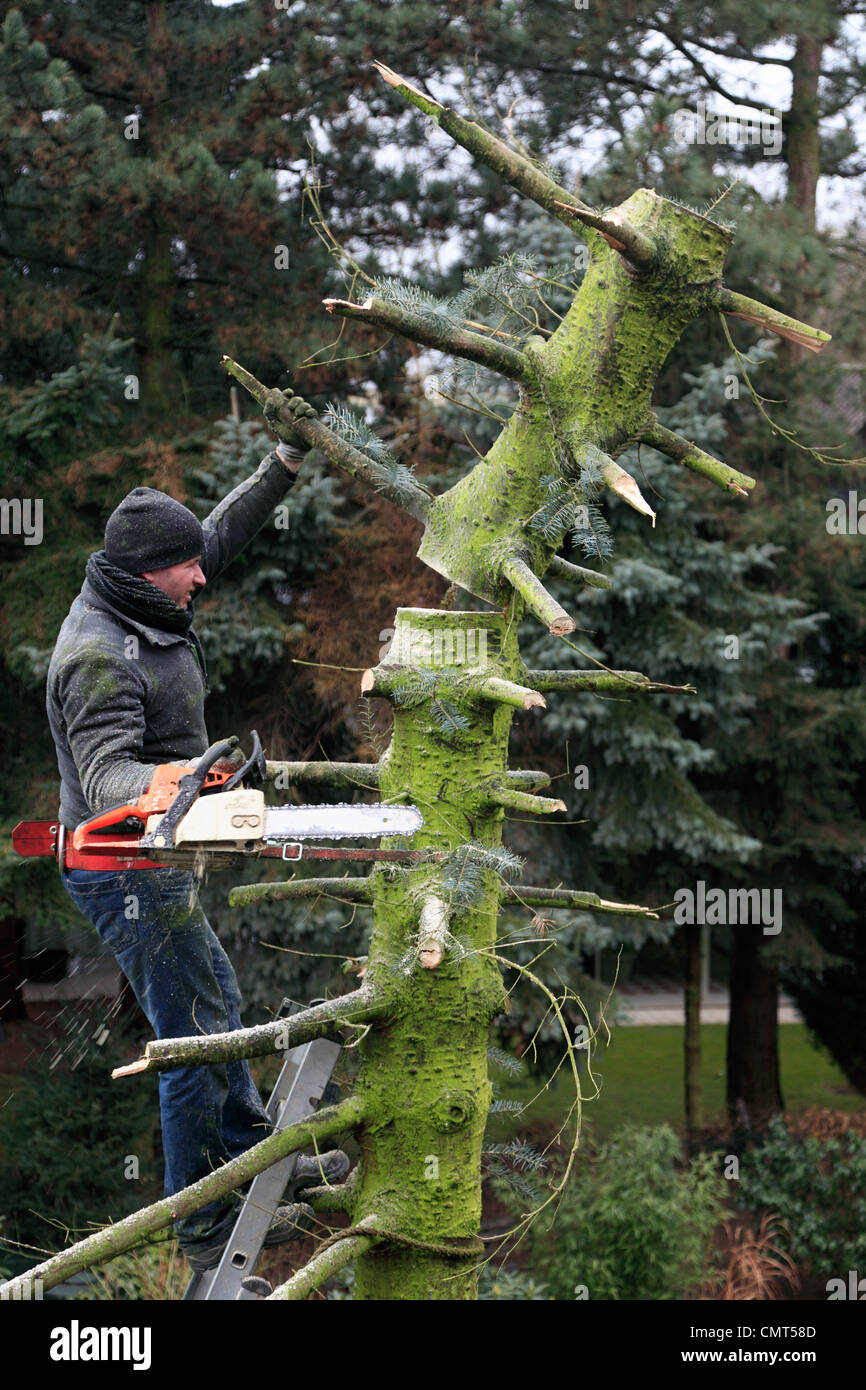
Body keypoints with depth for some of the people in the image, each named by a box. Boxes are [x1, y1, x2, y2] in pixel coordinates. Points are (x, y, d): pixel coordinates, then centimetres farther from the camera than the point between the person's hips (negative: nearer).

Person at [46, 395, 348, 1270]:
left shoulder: (143, 607, 3)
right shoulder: (99, 656, -25)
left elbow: (222, 534, 16)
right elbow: (106, 773, -34)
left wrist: (286, 460, 9)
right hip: (127, 876, -11)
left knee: (217, 1003, 22)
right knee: (197, 1036, -5)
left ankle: (255, 1158, 38)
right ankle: (208, 1228, 4)